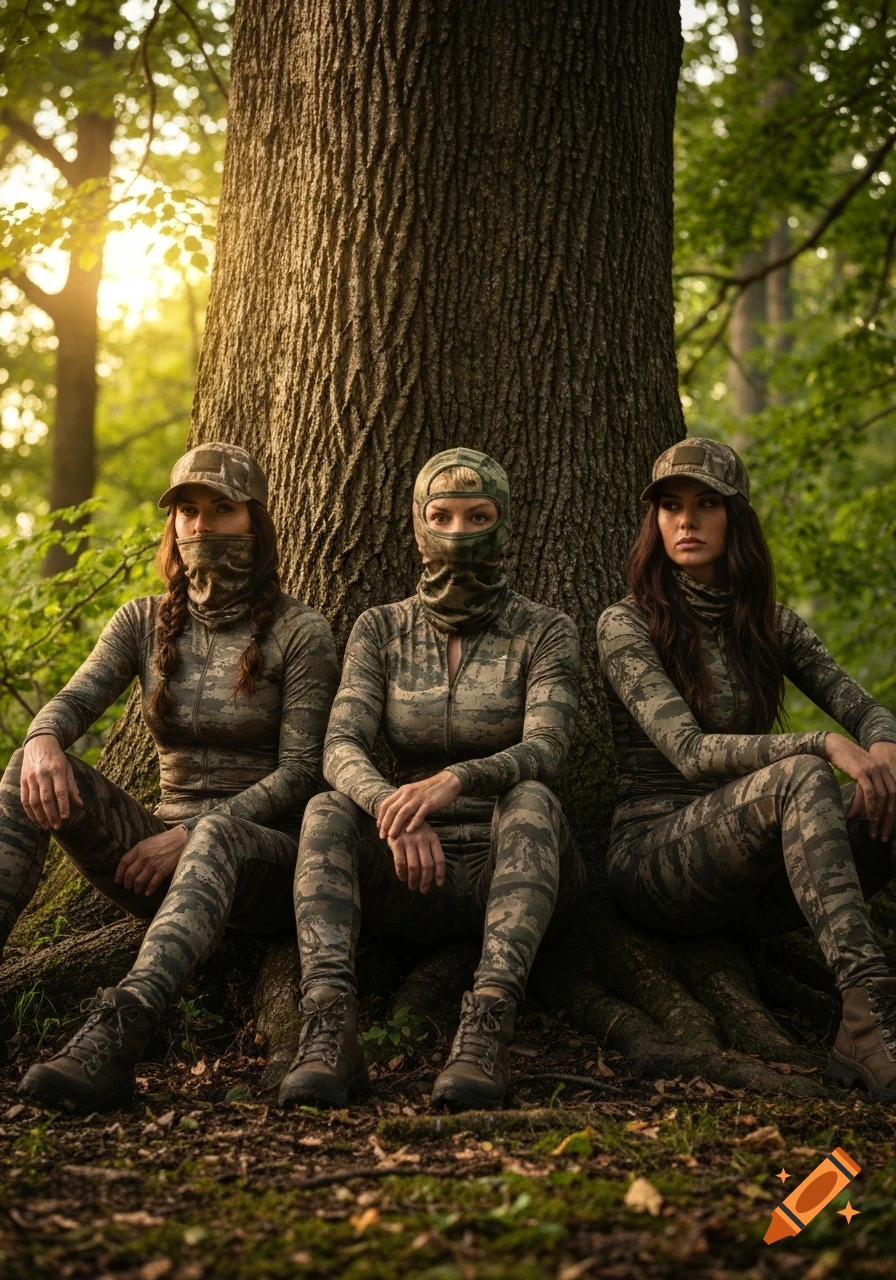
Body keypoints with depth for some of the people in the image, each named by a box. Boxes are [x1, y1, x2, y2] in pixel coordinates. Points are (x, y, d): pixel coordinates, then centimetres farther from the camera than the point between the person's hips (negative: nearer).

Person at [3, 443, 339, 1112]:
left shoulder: (297, 631, -1)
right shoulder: (145, 622, 12)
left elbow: (300, 773, -9)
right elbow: (71, 702, -3)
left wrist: (190, 835, -20)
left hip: (266, 857, -4)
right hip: (168, 858, 4)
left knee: (215, 836, -41)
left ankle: (117, 1035, -60)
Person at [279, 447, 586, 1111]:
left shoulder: (542, 629, 0)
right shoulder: (382, 629, 7)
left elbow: (545, 750, -17)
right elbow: (341, 749, -8)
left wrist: (456, 779, -38)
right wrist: (393, 810, -31)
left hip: (510, 862, -2)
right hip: (416, 871, 2)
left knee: (530, 800, -35)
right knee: (327, 811, -27)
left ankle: (487, 1031, -49)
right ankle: (329, 1031, -45)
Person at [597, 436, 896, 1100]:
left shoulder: (769, 623, 15)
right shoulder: (627, 625, -2)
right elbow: (689, 751, -15)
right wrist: (824, 745, -26)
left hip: (755, 867, 5)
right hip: (656, 854, -5)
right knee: (799, 779, -34)